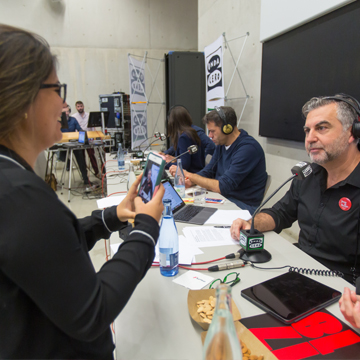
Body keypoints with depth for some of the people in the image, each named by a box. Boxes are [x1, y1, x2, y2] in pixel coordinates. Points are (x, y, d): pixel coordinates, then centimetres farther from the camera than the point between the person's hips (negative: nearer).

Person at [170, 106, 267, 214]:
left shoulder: (248, 148, -22)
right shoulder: (221, 144, 7)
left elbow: (222, 187, -25)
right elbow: (208, 172, 13)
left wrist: (189, 175, -19)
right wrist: (188, 182, -8)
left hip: (244, 206, -7)